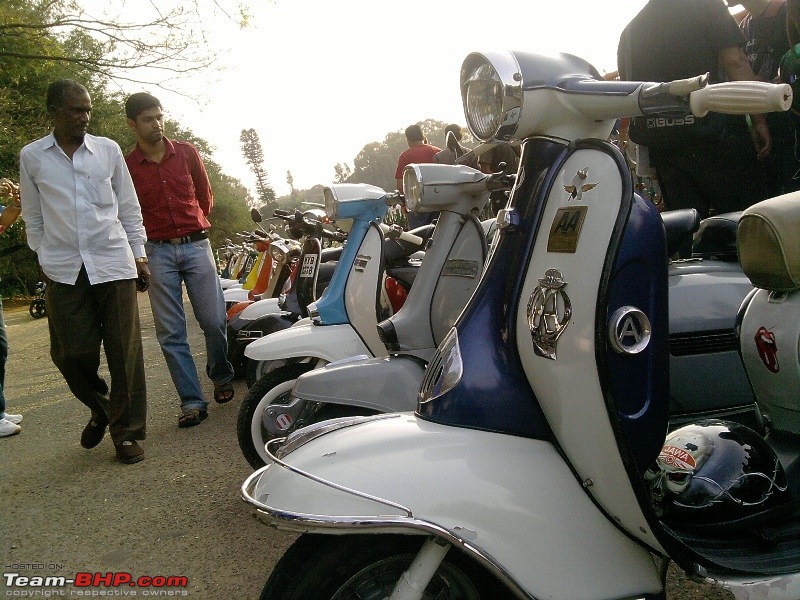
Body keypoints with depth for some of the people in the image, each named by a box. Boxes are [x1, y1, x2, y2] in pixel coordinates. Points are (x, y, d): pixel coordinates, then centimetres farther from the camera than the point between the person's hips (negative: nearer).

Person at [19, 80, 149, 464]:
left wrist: (139, 255, 8)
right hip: (63, 270, 1)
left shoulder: (108, 150, 7)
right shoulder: (32, 157, 7)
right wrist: (45, 259, 8)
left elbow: (129, 207, 11)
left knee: (124, 351, -1)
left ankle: (126, 431, 13)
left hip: (114, 263, 0)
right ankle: (100, 408, 31)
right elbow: (33, 217, 13)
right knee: (71, 353, 1)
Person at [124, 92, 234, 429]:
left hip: (196, 246, 1)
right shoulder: (126, 166, 1)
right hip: (157, 252, -1)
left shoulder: (187, 153, 6)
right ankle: (192, 401, 6)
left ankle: (221, 376, 25)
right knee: (170, 332, -1)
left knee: (214, 321, -1)